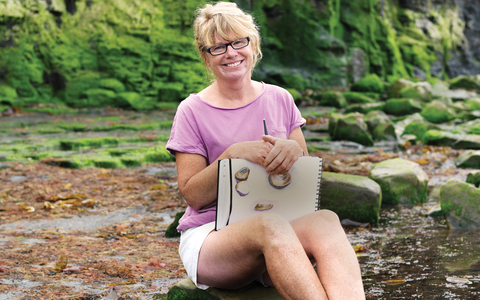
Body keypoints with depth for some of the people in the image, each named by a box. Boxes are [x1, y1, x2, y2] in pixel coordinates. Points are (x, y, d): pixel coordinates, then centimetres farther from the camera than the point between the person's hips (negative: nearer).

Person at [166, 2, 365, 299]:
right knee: (270, 225, -39)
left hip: (278, 224, 3)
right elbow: (192, 194, -3)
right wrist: (234, 154, -19)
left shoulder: (280, 99, 11)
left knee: (326, 221, -33)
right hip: (209, 234, -3)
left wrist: (293, 149, -12)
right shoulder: (192, 111, 1)